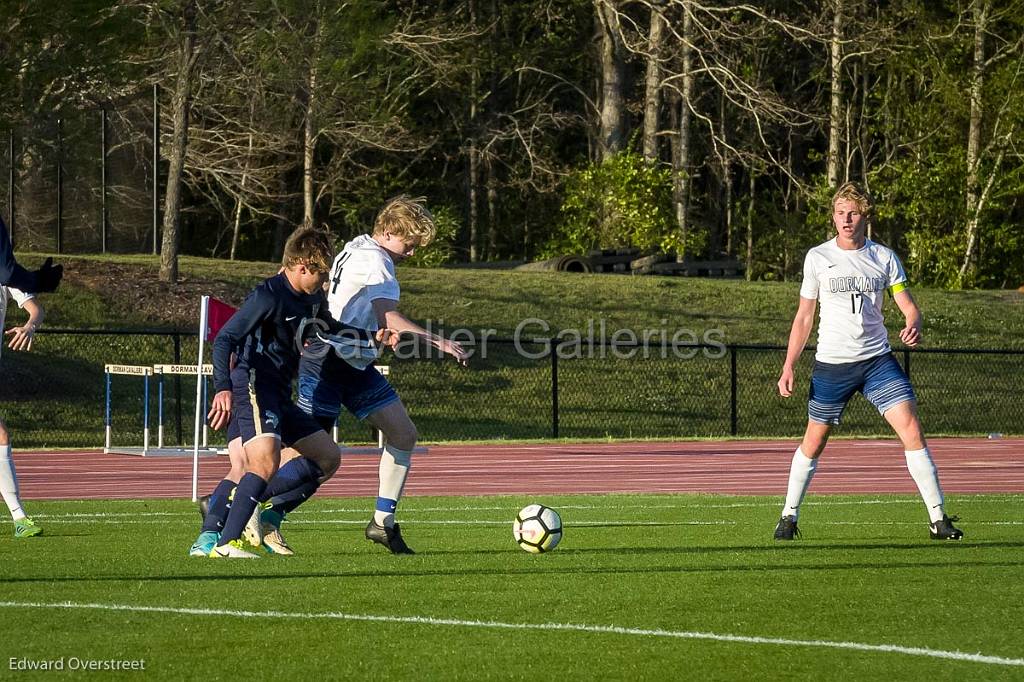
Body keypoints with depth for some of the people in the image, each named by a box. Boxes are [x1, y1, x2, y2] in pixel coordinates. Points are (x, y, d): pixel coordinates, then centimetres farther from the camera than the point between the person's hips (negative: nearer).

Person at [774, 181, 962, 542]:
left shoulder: (884, 258, 3)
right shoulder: (817, 258, 2)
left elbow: (909, 306, 1)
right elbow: (804, 316, 8)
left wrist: (914, 326, -23)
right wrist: (788, 367, 2)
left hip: (877, 360, 0)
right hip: (831, 363, 0)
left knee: (912, 430, -12)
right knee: (814, 440, 4)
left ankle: (938, 519, -8)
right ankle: (789, 516, 21)